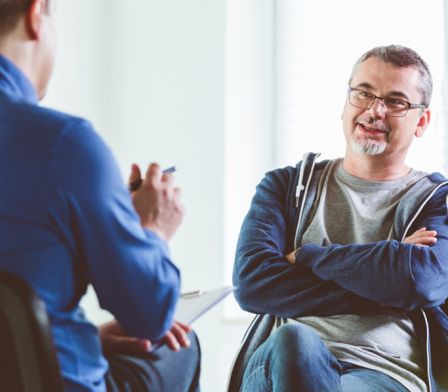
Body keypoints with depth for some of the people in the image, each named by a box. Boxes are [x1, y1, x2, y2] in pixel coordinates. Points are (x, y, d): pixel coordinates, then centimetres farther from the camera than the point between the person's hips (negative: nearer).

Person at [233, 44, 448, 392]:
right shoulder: (287, 186, 19)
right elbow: (251, 281, 0)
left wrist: (307, 256, 0)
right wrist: (384, 288, -5)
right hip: (288, 360, 2)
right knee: (293, 340, -37)